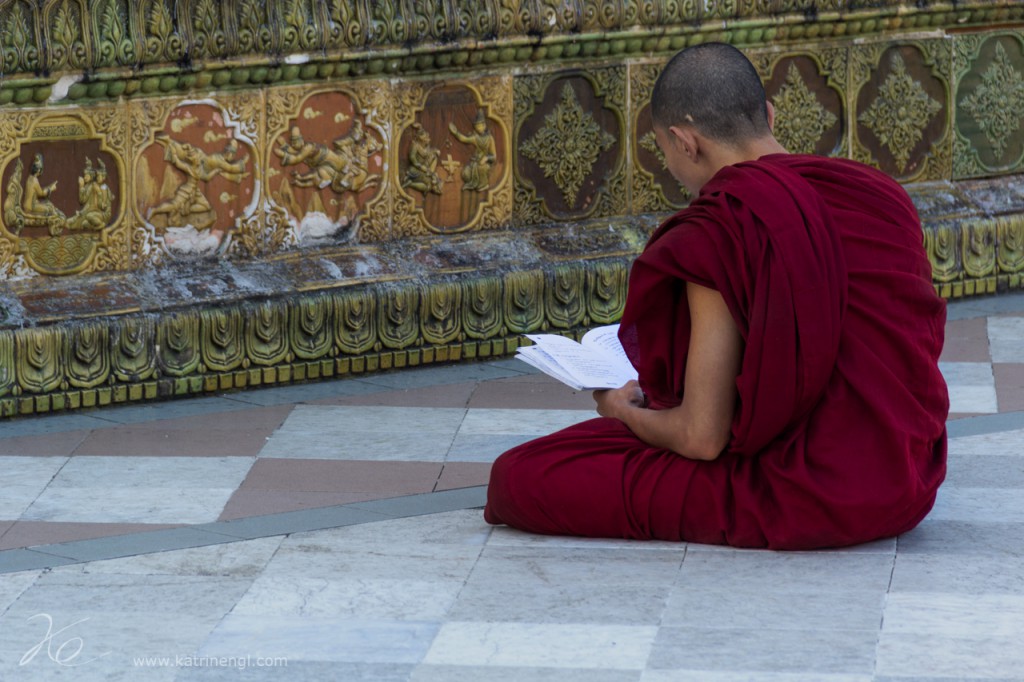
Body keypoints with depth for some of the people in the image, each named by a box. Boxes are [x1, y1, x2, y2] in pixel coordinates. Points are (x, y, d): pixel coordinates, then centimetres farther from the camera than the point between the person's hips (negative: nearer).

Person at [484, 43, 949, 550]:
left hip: (800, 501, -8)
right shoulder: (881, 195, 3)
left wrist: (628, 413, 8)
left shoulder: (720, 235, -18)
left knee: (518, 479, -6)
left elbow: (701, 438, -17)